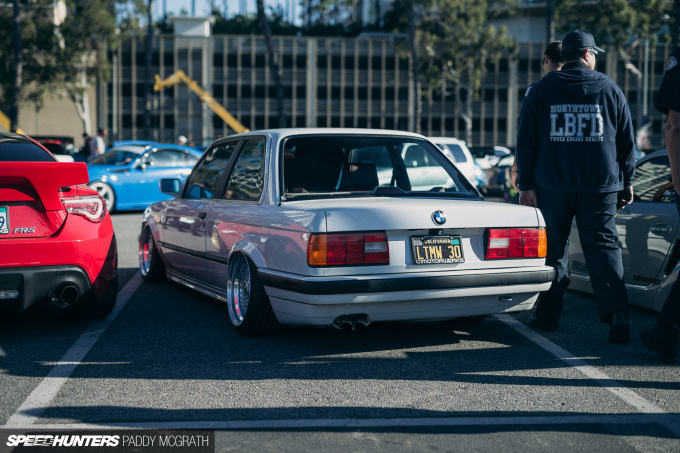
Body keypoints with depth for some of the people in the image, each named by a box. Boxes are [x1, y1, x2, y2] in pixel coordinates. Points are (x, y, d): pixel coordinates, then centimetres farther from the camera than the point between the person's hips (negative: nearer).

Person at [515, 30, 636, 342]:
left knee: (553, 248, 11)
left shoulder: (541, 90, 4)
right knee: (603, 247, 1)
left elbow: (526, 142, 2)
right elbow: (626, 142, 9)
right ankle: (617, 313, -13)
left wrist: (526, 184, 5)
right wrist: (626, 182, 17)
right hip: (600, 187, 0)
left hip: (552, 185, 0)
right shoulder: (610, 89, 5)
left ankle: (548, 314, 14)